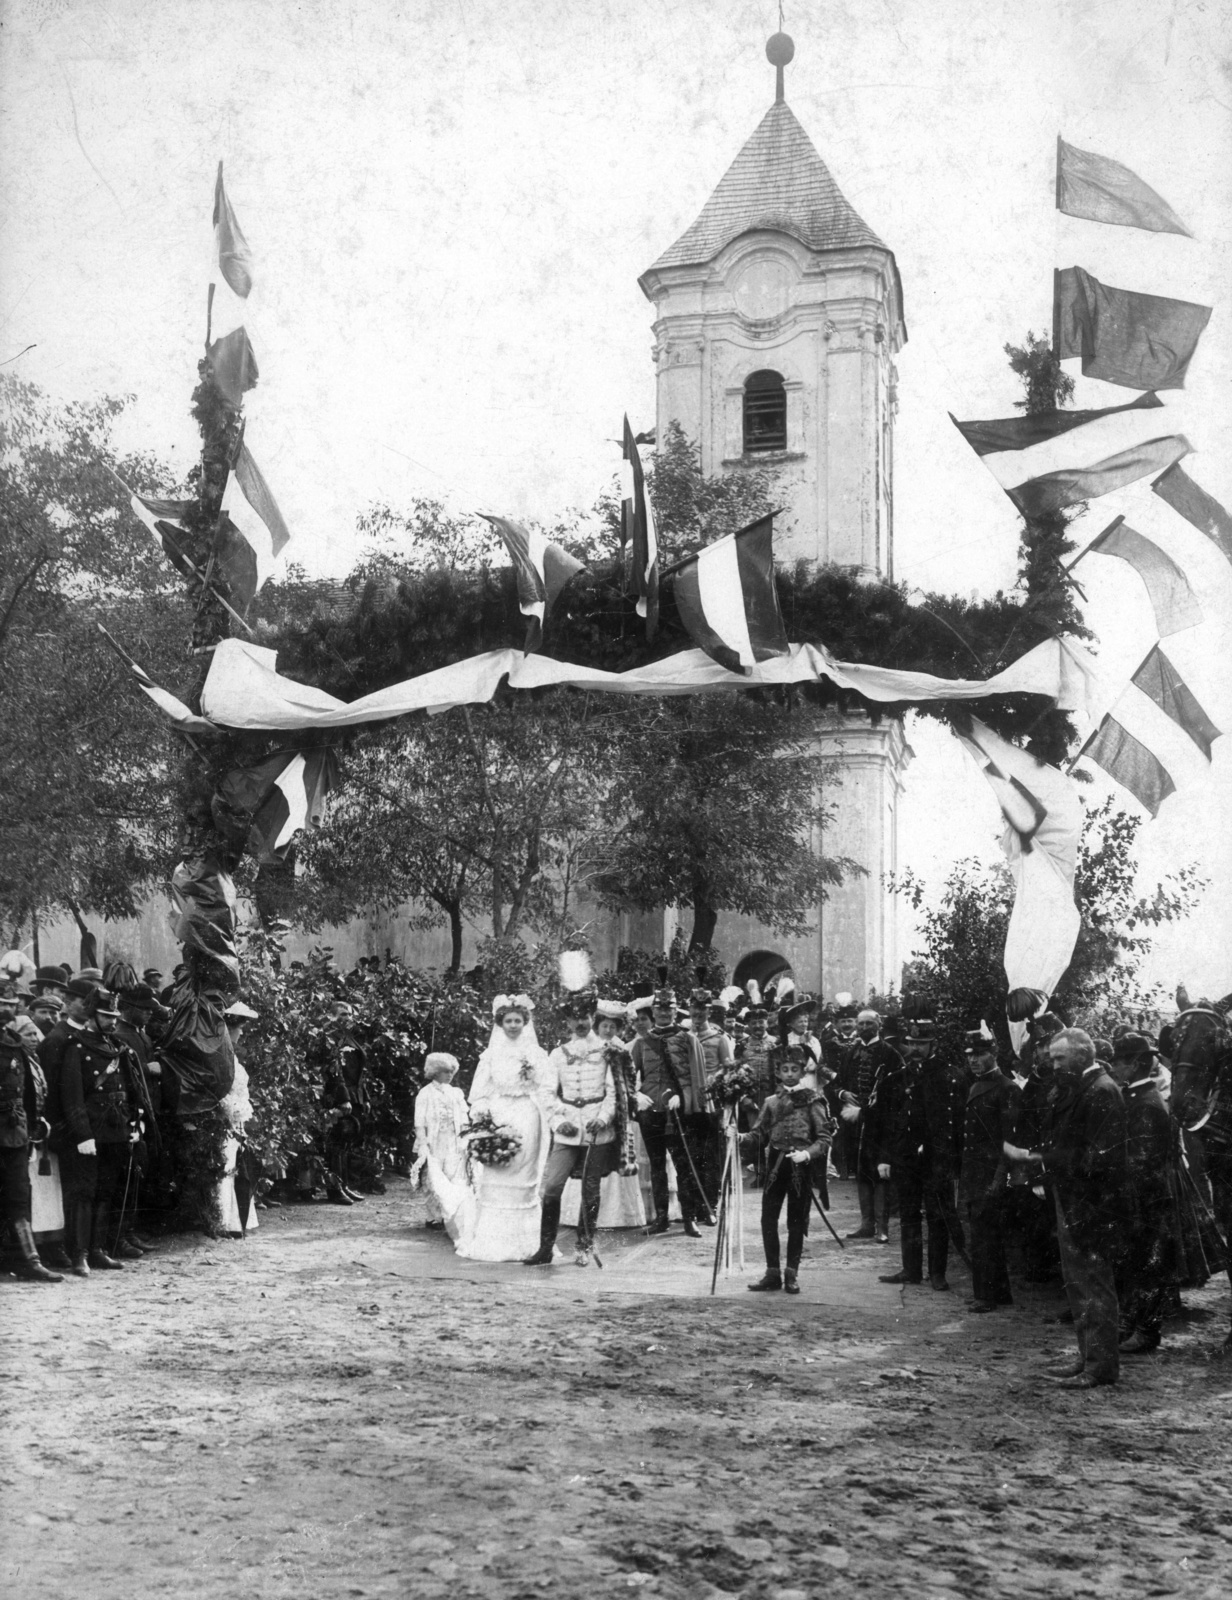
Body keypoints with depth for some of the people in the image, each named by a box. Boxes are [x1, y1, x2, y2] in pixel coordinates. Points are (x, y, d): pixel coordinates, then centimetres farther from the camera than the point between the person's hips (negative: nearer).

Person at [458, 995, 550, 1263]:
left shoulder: (535, 1055, 7)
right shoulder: (491, 1054, 8)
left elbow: (544, 1092, 4)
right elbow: (479, 1093, 8)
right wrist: (482, 1118, -5)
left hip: (526, 1120, 0)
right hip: (496, 1120, 1)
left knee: (523, 1179, -1)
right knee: (495, 1181, -3)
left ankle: (522, 1243, 3)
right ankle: (492, 1241, 0)